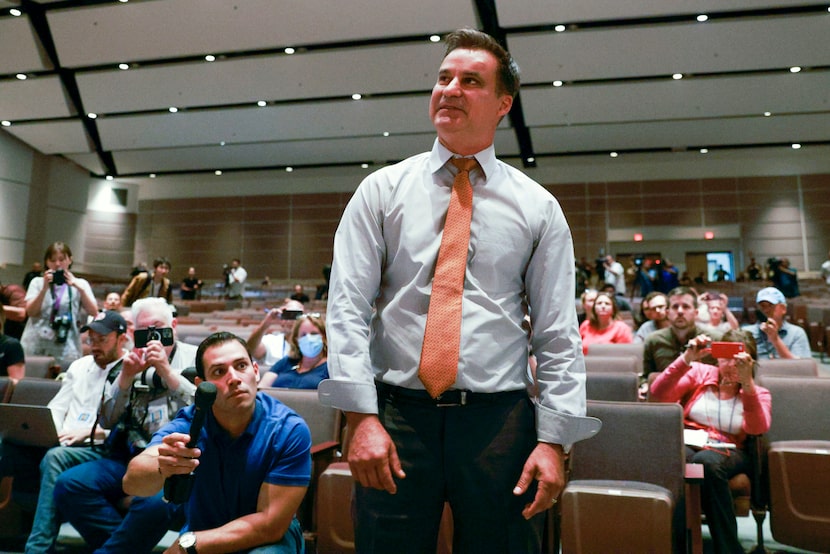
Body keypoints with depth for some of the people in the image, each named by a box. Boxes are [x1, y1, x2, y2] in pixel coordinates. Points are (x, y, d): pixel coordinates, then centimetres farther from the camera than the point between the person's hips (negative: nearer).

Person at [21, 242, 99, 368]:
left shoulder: (80, 283, 7)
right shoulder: (37, 282, 10)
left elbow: (94, 312, -4)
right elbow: (30, 312, -3)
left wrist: (81, 289, -15)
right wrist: (45, 288, -13)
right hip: (35, 345, 1)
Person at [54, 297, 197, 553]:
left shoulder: (195, 357, 6)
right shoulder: (132, 363, 17)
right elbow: (107, 421, 12)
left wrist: (167, 371, -12)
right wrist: (126, 377, -3)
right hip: (130, 455, 5)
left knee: (154, 503, -35)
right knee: (69, 484, -18)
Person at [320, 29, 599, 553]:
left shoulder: (538, 207, 5)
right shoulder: (382, 190, 4)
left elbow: (559, 335, 2)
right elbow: (347, 308, -2)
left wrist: (554, 441, -5)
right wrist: (363, 417, -10)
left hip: (500, 421, 1)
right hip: (397, 416, 0)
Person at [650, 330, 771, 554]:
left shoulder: (757, 394, 15)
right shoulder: (699, 373, 15)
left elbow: (757, 429, -8)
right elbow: (658, 394, -1)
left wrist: (747, 383, -20)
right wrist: (687, 359, -11)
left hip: (727, 452, 0)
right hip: (685, 445, 0)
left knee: (706, 461, -37)